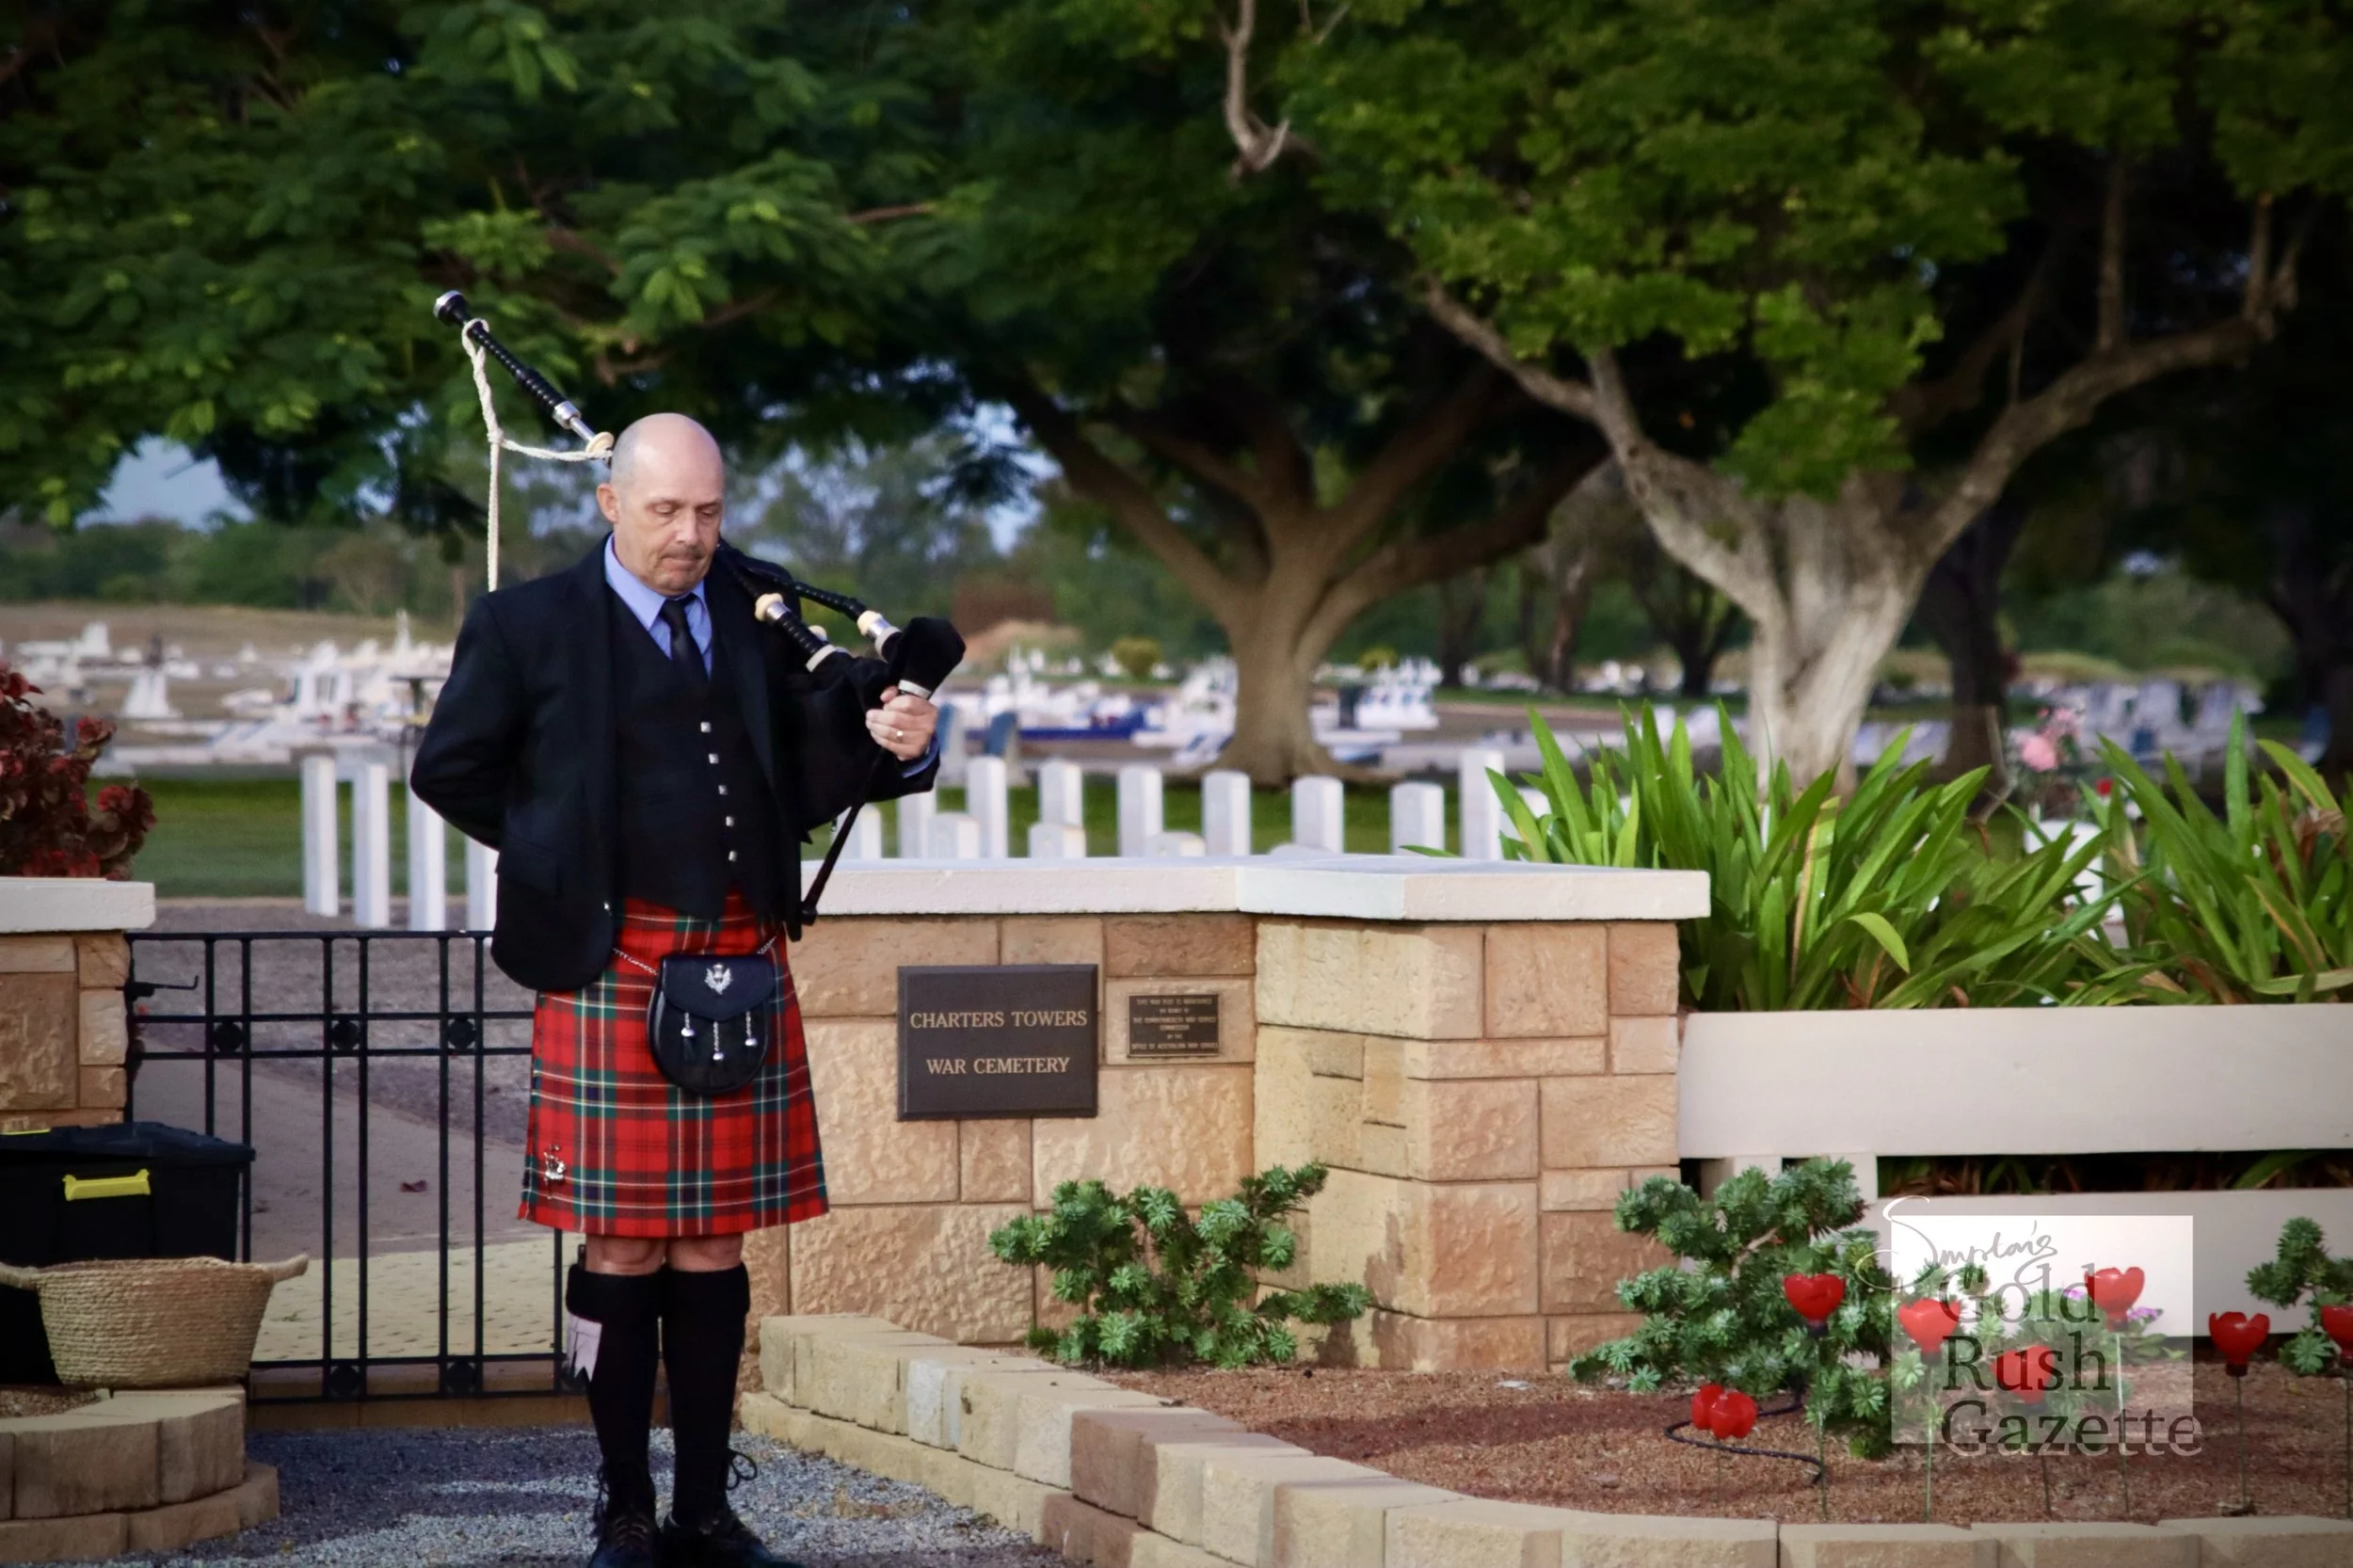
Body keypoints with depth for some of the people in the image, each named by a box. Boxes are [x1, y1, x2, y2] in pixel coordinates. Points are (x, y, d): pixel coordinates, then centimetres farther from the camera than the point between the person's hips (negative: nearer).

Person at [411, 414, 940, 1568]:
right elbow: (450, 770, 7)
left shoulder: (758, 621, 11)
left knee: (716, 1249, 7)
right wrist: (565, 860, 3)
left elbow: (811, 774, 11)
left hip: (741, 966, 4)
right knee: (624, 1251, 0)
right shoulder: (530, 628, 1)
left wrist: (895, 745, -9)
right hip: (610, 970, -3)